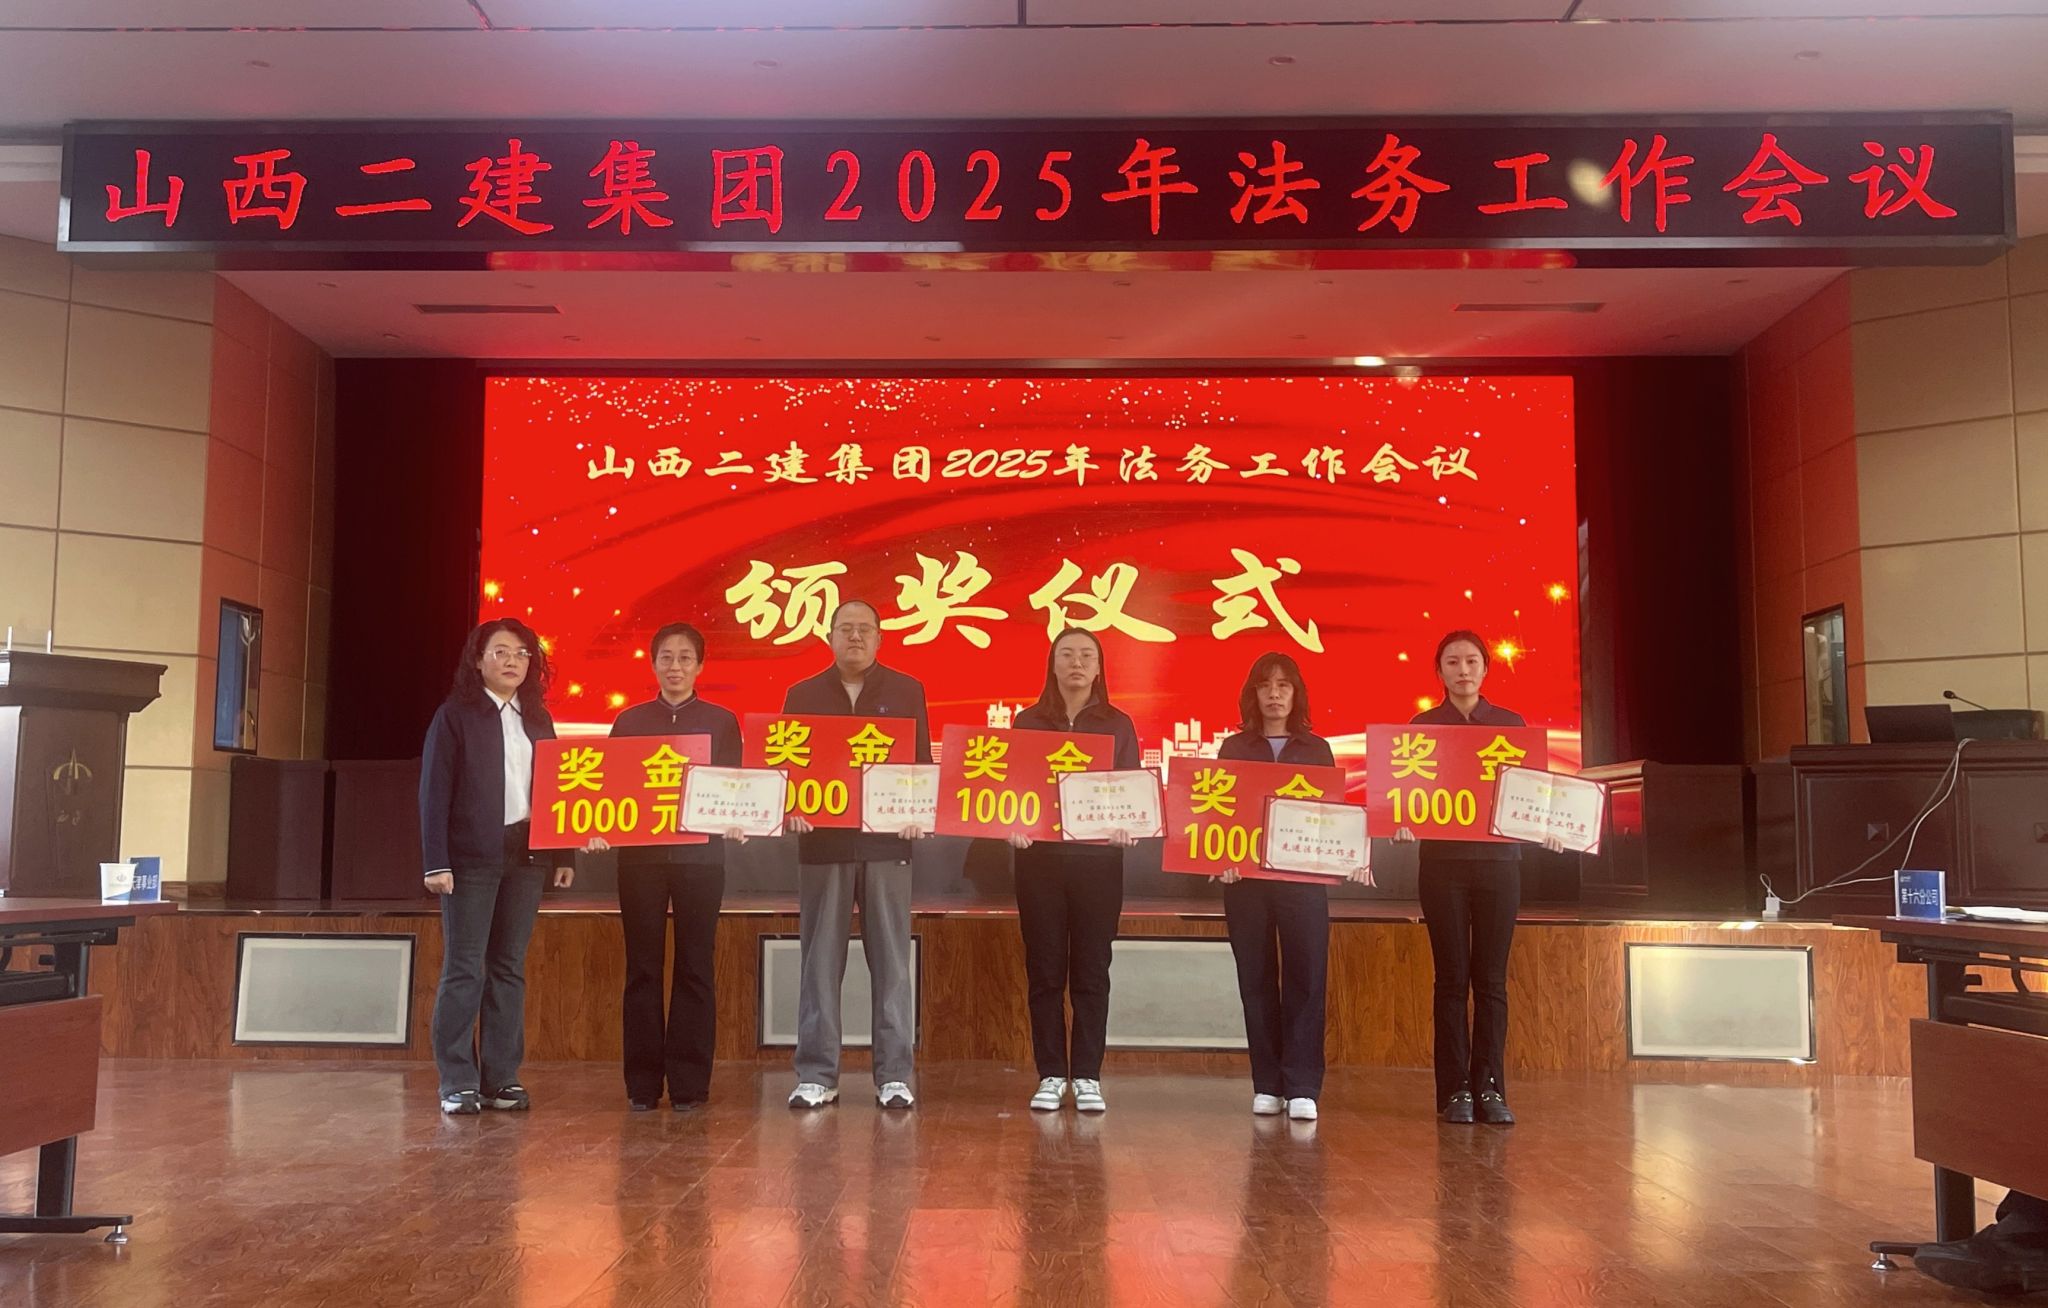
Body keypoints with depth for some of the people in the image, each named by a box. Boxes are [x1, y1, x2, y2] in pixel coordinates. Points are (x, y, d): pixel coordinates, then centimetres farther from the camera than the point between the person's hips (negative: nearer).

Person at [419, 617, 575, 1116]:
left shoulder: (537, 720, 13)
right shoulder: (455, 715, -1)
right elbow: (435, 791, -6)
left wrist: (564, 855, 8)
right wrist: (436, 863, -12)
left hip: (524, 856, 5)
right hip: (471, 857, -4)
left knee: (509, 968, 7)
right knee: (464, 970, -2)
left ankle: (501, 1078, 13)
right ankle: (458, 1083, 5)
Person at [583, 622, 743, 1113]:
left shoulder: (721, 721, 8)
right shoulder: (629, 721, 11)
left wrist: (734, 824, -14)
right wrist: (599, 828, -9)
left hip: (700, 855, -1)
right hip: (639, 854, 1)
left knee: (694, 967, 1)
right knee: (642, 967, 3)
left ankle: (689, 1083, 6)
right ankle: (642, 1083, 10)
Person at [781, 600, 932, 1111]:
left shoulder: (906, 692, 9)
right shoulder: (802, 695, 10)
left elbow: (923, 762, 6)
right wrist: (792, 807, -11)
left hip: (887, 841, 0)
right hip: (822, 841, 1)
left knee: (891, 961, 1)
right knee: (820, 960, 3)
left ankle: (895, 1075, 8)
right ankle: (816, 1076, 11)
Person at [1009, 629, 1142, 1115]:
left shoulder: (1118, 724, 7)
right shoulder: (1028, 721, 7)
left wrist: (1127, 828, -15)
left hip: (1098, 858, 0)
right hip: (1040, 855, 0)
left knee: (1091, 970, 3)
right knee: (1044, 969, 3)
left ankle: (1087, 1077, 9)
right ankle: (1050, 1075, 11)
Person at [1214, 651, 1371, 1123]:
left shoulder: (1317, 749, 11)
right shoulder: (1233, 749, 10)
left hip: (1304, 876, 0)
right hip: (1245, 875, 0)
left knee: (1306, 978, -5)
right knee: (1256, 980, 4)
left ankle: (1302, 1088, -1)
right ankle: (1267, 1086, 11)